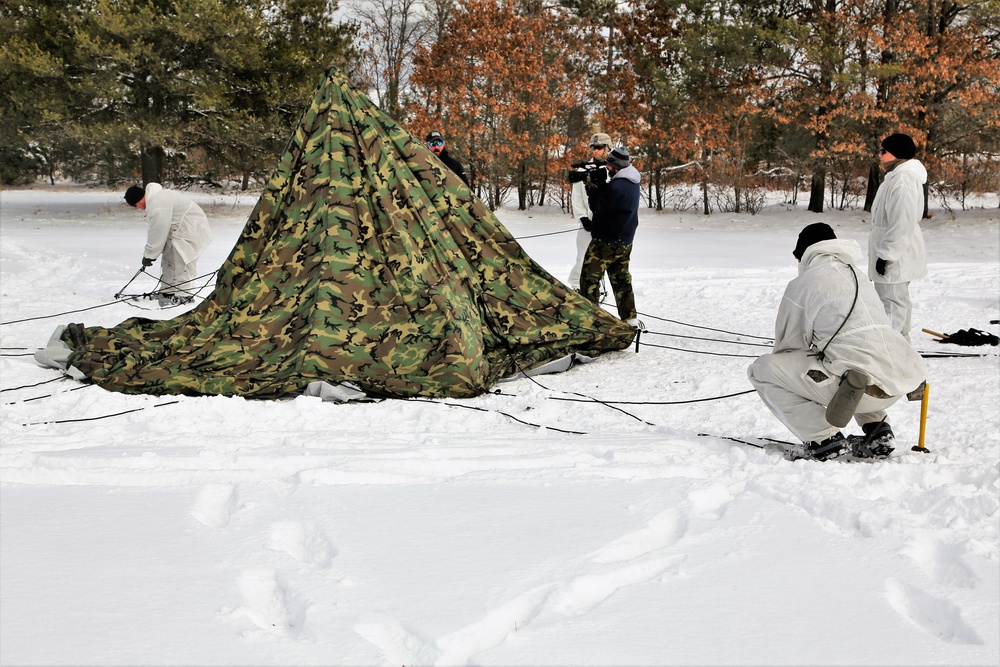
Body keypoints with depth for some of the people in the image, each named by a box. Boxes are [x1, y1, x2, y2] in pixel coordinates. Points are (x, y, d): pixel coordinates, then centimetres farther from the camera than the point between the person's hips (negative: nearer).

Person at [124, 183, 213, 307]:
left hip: (190, 230, -11)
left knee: (180, 263, -13)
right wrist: (150, 253, 13)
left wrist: (149, 255, -12)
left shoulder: (158, 205, -26)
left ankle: (183, 295, -9)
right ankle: (168, 291, 21)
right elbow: (155, 231, 14)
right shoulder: (154, 199, 8)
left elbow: (158, 233, -22)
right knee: (168, 261, 14)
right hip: (176, 230, 11)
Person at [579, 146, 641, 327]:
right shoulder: (632, 184, 6)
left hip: (606, 242, -9)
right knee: (621, 279, 17)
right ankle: (630, 318, 20)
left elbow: (598, 207, -17)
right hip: (625, 242, 9)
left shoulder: (616, 187, -25)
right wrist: (599, 184, -2)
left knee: (590, 278, -2)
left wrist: (593, 186, -4)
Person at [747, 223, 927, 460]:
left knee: (761, 369, 5)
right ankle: (877, 429, 23)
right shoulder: (860, 278, 26)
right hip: (898, 386, 8)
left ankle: (824, 439, -2)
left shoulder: (802, 284, 5)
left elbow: (787, 345, 12)